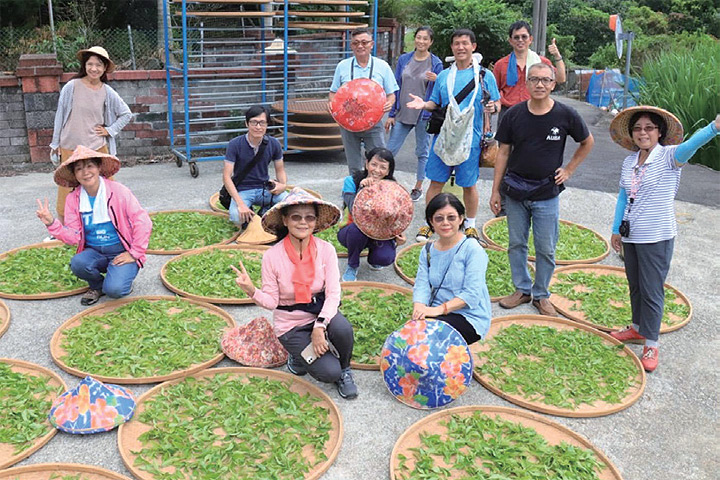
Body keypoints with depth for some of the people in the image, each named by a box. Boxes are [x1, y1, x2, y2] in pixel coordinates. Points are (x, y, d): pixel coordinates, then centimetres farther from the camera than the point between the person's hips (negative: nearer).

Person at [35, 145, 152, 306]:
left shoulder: (118, 191, -9)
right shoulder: (73, 199, 2)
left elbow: (143, 222, -10)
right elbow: (73, 237, -1)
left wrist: (134, 253, -11)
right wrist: (52, 224, -18)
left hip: (122, 252, -4)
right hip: (94, 252, 4)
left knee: (113, 290, -28)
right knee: (77, 264, -31)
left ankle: (124, 280, 11)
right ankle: (97, 286, 4)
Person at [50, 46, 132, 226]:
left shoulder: (107, 92, 2)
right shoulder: (72, 87, -4)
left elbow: (126, 114, 15)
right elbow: (60, 116, 3)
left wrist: (110, 130, 4)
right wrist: (55, 145, 6)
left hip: (98, 148, 2)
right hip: (70, 148, -2)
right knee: (67, 191, 3)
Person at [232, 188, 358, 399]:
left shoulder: (326, 250, -10)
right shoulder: (272, 256, -14)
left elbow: (333, 293, -13)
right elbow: (271, 301, -9)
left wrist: (319, 326, -25)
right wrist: (252, 291, -30)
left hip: (321, 312, 2)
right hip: (291, 324, -2)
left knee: (342, 328, -33)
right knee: (329, 372, -19)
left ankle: (344, 371, -1)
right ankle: (298, 355, 15)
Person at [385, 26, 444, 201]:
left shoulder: (436, 63, -2)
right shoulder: (404, 59, 5)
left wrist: (436, 80, -21)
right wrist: (391, 114, 4)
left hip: (424, 114, -2)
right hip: (402, 113, 2)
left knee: (422, 152, 9)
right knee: (390, 150, 1)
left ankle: (418, 187, 22)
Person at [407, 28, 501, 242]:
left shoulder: (484, 76, 2)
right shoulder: (443, 76, 9)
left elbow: (497, 103, 5)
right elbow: (435, 103, 14)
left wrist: (492, 107, -18)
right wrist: (423, 104, -6)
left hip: (469, 140, -2)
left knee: (469, 185, 8)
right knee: (436, 182, 5)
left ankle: (470, 225, 26)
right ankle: (430, 223, 18)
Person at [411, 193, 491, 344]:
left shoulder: (472, 249, -9)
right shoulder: (428, 251, 10)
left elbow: (472, 293, -17)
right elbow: (421, 285, 0)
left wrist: (439, 309, -28)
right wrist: (419, 308, -22)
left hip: (469, 317, -5)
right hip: (437, 313, 5)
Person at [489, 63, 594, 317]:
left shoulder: (566, 115, -6)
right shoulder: (514, 114, -3)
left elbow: (587, 143, 11)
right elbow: (503, 152, 3)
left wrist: (568, 170, 2)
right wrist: (495, 190, 1)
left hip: (547, 193, -1)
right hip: (515, 190, 2)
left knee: (545, 249, 5)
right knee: (516, 244, 11)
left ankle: (541, 295, 23)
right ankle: (522, 289, 28)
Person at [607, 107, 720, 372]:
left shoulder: (668, 157, -12)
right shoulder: (629, 162, 5)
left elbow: (691, 144, -33)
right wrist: (616, 229, 13)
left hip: (657, 238, -6)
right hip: (631, 236, 6)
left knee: (651, 291, 1)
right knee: (635, 286, 19)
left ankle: (651, 345, 13)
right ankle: (638, 328, 39)